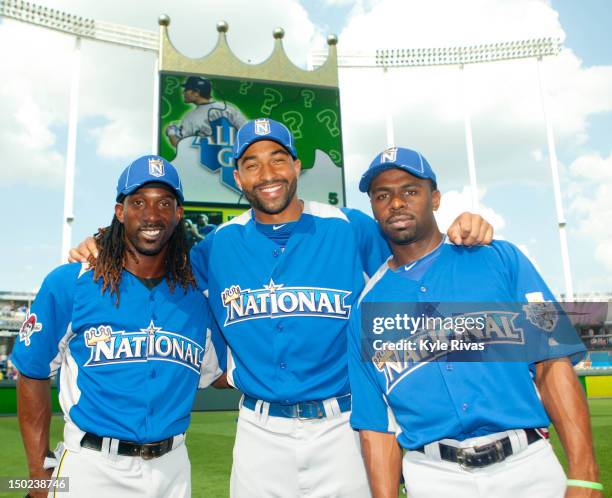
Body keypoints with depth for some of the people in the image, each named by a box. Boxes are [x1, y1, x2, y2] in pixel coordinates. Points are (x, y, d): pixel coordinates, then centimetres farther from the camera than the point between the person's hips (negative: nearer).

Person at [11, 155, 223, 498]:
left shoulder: (196, 297, 1)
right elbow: (34, 376, -2)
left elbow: (215, 373, 10)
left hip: (172, 468, 3)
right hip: (92, 468, -3)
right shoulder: (68, 285, -7)